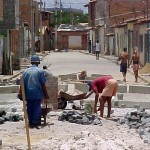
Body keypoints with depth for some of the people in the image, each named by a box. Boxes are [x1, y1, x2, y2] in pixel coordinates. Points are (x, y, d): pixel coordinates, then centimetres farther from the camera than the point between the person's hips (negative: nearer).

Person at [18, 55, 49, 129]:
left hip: (28, 94, 3)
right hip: (38, 93, -3)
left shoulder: (25, 71, 4)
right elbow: (43, 84, -3)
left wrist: (20, 93, 10)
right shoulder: (40, 71, -3)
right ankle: (35, 122, -3)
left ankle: (30, 123, 13)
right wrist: (46, 94, 3)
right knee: (37, 107, 2)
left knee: (29, 108, 9)